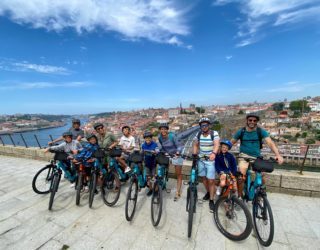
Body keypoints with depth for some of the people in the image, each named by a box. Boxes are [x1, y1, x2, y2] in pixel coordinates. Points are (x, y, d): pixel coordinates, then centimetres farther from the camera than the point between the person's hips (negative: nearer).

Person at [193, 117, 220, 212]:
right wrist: (194, 154, -5)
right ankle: (208, 192, 42)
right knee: (204, 177, 16)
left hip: (211, 159, -4)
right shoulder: (198, 134, -3)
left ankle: (211, 200, 15)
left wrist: (214, 153, -48)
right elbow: (195, 145, 8)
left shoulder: (214, 133, -14)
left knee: (211, 181, -2)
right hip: (201, 159, 4)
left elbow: (217, 144, -29)